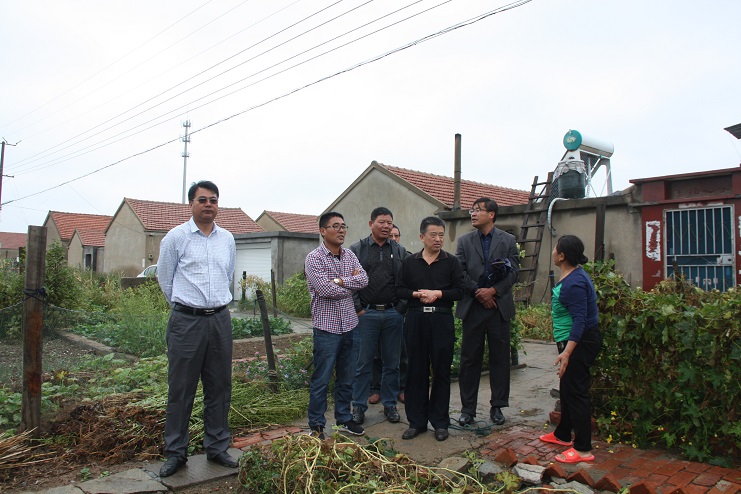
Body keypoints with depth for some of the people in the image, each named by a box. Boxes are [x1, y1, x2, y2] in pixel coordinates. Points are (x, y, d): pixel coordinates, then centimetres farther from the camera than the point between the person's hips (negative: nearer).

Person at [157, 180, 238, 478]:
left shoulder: (227, 239, 9)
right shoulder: (176, 237, -3)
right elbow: (165, 278, 5)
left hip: (220, 320, 4)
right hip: (186, 321, -4)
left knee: (219, 387, 10)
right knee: (181, 389, 3)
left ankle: (217, 448, 23)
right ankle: (175, 453, 17)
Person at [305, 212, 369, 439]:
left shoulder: (349, 255, 10)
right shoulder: (314, 258, -9)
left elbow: (364, 279, -3)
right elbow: (326, 289, -21)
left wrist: (340, 280, -16)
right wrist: (352, 284, -6)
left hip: (349, 325, 6)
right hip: (327, 327, -6)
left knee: (346, 379, 16)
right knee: (321, 380, 4)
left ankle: (344, 419, 31)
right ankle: (316, 426, 17)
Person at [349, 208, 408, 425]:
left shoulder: (400, 251, 9)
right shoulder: (357, 249, 2)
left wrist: (401, 307, -2)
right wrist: (358, 308, -7)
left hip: (393, 314, 2)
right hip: (366, 314, -2)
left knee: (392, 364, 10)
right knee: (363, 363, 4)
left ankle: (390, 404, 24)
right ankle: (359, 406, 17)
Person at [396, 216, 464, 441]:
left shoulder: (452, 262, 4)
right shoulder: (409, 262, 9)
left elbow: (459, 290, 0)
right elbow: (399, 290, 7)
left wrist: (438, 293, -12)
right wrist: (417, 294, -10)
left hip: (442, 321, -1)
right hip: (415, 320, 1)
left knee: (441, 371, 5)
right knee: (416, 370, 6)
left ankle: (440, 422, 18)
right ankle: (416, 421, 18)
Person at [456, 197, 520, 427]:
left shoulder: (508, 240, 5)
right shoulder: (464, 241, 7)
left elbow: (514, 272, 0)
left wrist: (493, 291, -12)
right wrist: (478, 292, -11)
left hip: (499, 306, 0)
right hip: (472, 307, 0)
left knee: (500, 359, 7)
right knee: (470, 359, 5)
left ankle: (497, 406, 20)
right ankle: (468, 408, 14)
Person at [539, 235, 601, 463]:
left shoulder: (574, 283, -24)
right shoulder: (573, 274, 9)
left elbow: (580, 320, -29)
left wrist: (567, 352, -34)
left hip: (580, 342, -11)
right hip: (574, 341, 11)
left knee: (575, 392, -3)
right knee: (567, 389, 20)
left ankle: (583, 449, 7)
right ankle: (563, 435, 35)